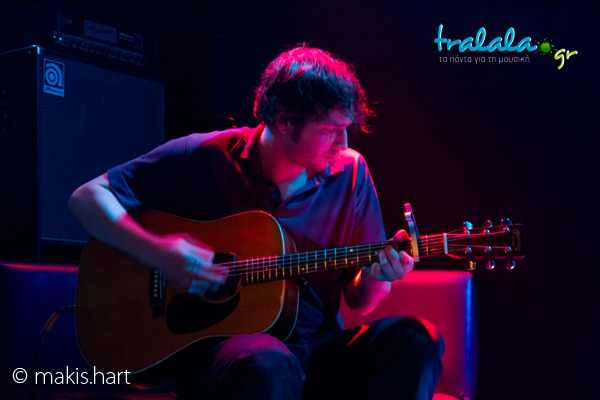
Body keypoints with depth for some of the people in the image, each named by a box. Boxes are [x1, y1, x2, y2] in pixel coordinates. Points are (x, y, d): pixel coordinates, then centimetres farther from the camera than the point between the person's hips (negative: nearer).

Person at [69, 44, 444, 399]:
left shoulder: (350, 173, 3)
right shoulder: (205, 158, -5)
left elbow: (359, 301, 9)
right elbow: (87, 197, -2)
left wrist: (379, 273, -15)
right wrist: (158, 253, -18)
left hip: (315, 344, 4)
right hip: (213, 342, -4)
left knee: (415, 340, -24)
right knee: (268, 365, -40)